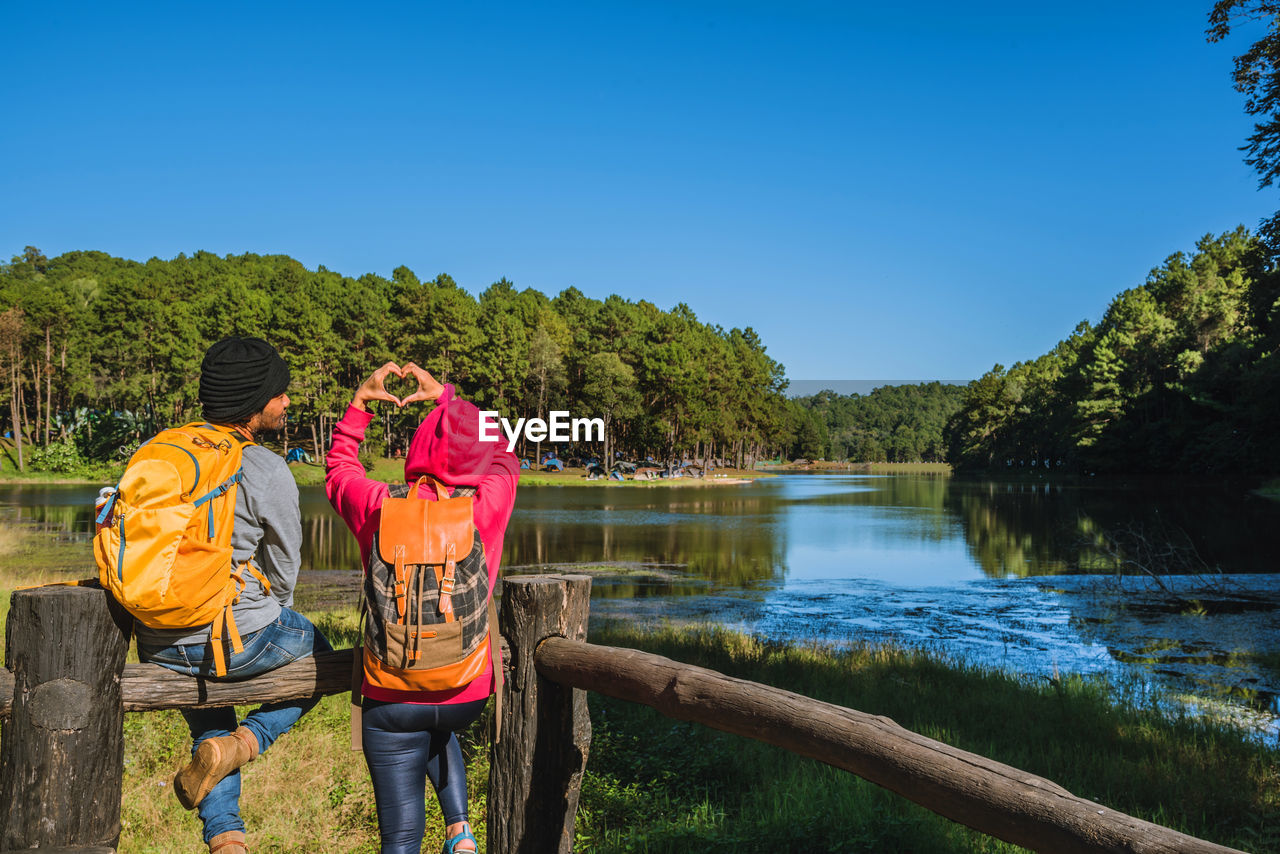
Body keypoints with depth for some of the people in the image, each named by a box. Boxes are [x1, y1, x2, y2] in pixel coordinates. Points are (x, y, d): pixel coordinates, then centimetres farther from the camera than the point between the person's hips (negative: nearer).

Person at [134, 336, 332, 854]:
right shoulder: (268, 471, -13)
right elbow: (283, 570, -4)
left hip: (158, 646, 6)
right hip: (238, 642, -5)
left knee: (208, 709, 37)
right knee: (318, 655, 26)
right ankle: (242, 744, 3)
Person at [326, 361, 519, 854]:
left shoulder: (379, 509, -12)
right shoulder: (487, 505, -12)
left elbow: (339, 471, 12)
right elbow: (503, 458, 12)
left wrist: (360, 402, 15)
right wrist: (447, 398, 18)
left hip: (393, 697, -2)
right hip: (467, 694, 2)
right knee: (438, 733, 38)